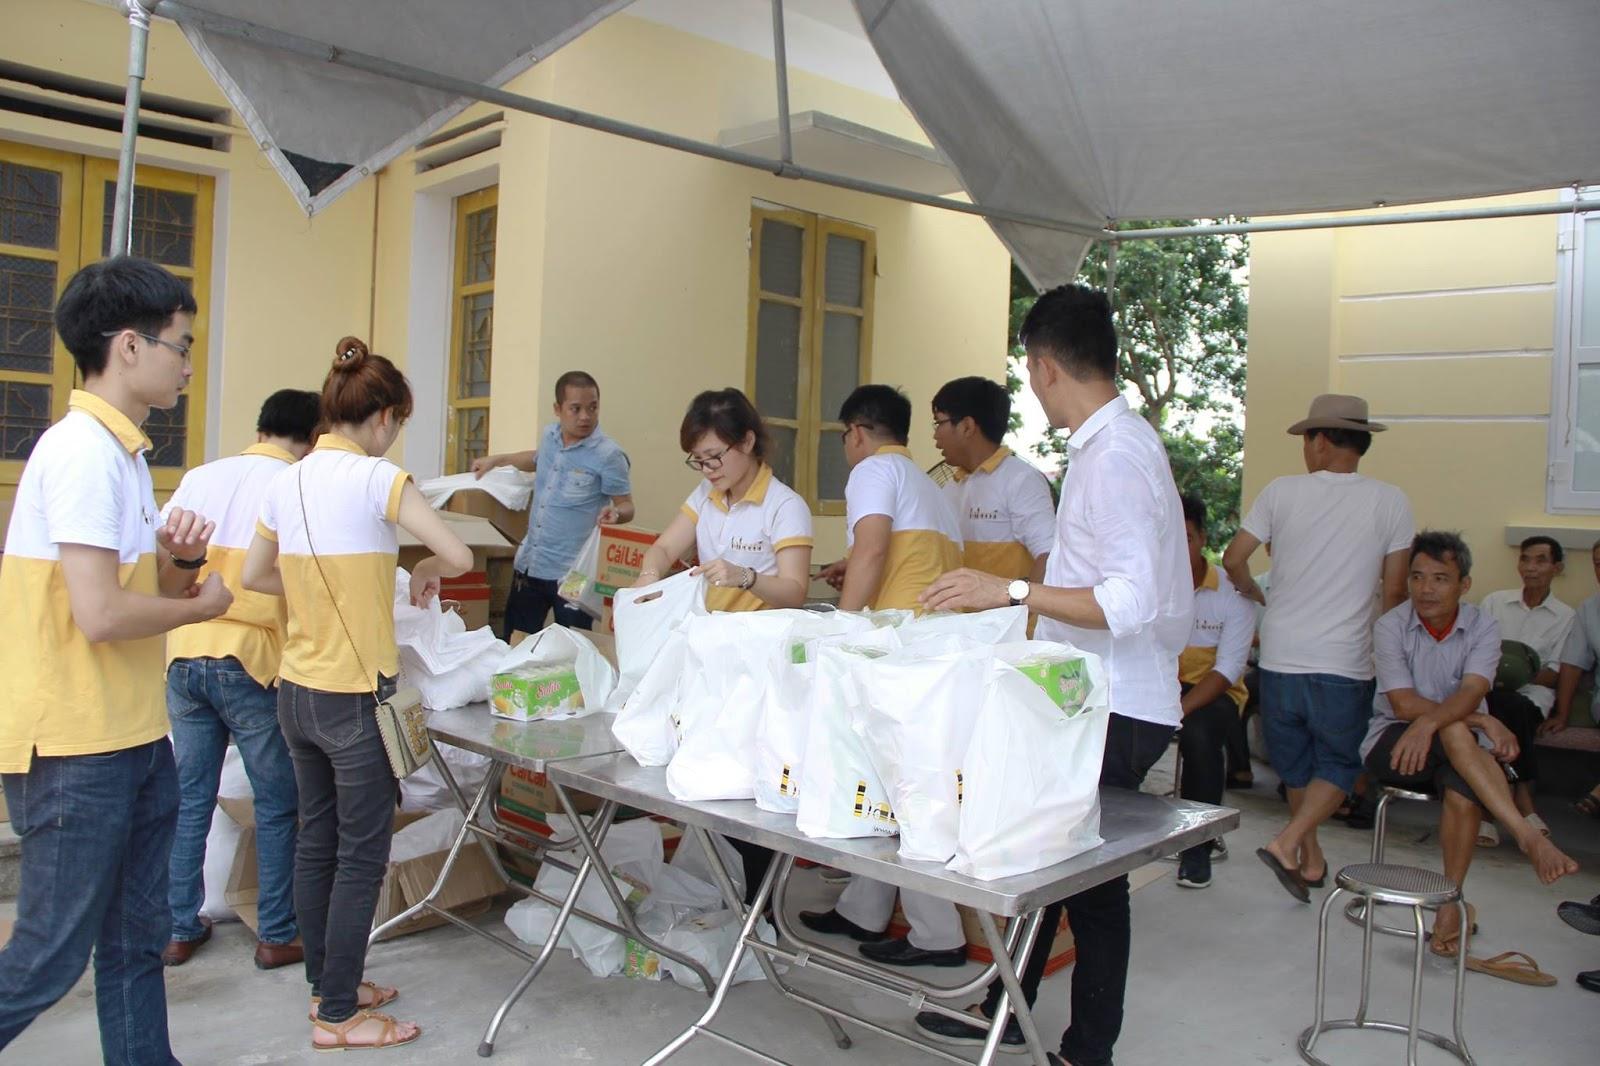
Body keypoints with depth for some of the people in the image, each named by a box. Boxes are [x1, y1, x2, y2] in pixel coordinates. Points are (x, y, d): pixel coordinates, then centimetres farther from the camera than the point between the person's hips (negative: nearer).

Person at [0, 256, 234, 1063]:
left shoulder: (120, 449, 12)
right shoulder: (83, 450, -18)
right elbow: (100, 615, -25)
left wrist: (174, 559, -4)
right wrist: (203, 605, -9)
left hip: (134, 741, 9)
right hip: (76, 754, -9)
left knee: (136, 944, 17)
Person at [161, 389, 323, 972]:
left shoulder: (200, 477, 9)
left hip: (184, 656, 6)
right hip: (251, 660, -5)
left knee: (190, 799, 15)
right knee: (278, 805, 8)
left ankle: (179, 928, 25)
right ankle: (278, 935, 16)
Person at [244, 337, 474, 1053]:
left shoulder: (286, 482, 5)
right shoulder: (377, 477, -15)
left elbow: (255, 576, 17)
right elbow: (458, 555, -20)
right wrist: (425, 572, 1)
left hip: (296, 691, 8)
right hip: (356, 697, -7)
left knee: (316, 843, 18)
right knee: (361, 857, 4)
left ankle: (326, 984, 32)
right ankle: (338, 1016, 14)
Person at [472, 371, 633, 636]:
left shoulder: (608, 455, -17)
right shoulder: (549, 435, 4)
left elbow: (627, 508, -12)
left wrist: (615, 513, -33)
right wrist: (497, 460, 22)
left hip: (572, 573, -6)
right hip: (529, 562, 6)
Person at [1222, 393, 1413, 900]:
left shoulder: (1282, 491, -2)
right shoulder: (1390, 502, -3)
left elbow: (1233, 561, 0)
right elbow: (1395, 589, -1)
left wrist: (1254, 594, 21)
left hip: (1280, 657, 2)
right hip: (1344, 664, -1)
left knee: (1296, 764, 18)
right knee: (1338, 765, 13)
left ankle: (1311, 859, 28)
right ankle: (1287, 843, -6)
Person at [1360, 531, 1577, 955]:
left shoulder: (1483, 628, -4)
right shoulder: (1391, 626, -8)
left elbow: (1471, 692, -23)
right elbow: (1404, 704, -18)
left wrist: (1428, 723, -43)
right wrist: (1485, 723, -26)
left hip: (1458, 748, 2)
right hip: (1391, 744, -2)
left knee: (1463, 790, -32)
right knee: (1455, 731, -34)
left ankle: (1451, 903, -18)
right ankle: (1529, 837, -37)